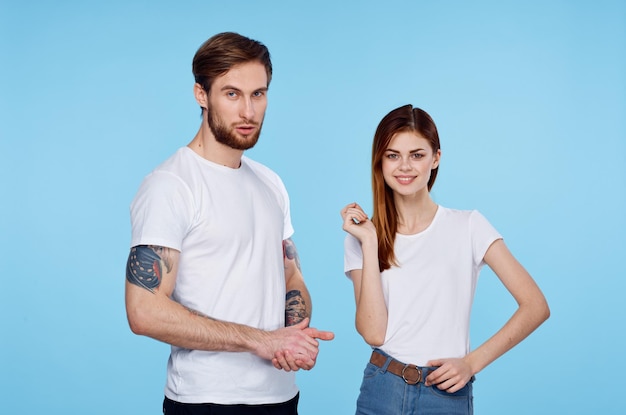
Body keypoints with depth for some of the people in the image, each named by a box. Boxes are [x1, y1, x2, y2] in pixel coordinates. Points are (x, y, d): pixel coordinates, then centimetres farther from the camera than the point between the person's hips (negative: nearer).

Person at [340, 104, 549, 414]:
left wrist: (472, 362, -12)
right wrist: (370, 242, -12)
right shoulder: (361, 237, 1)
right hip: (382, 390, 1)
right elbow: (373, 333, -11)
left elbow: (536, 306, -7)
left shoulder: (467, 226, -4)